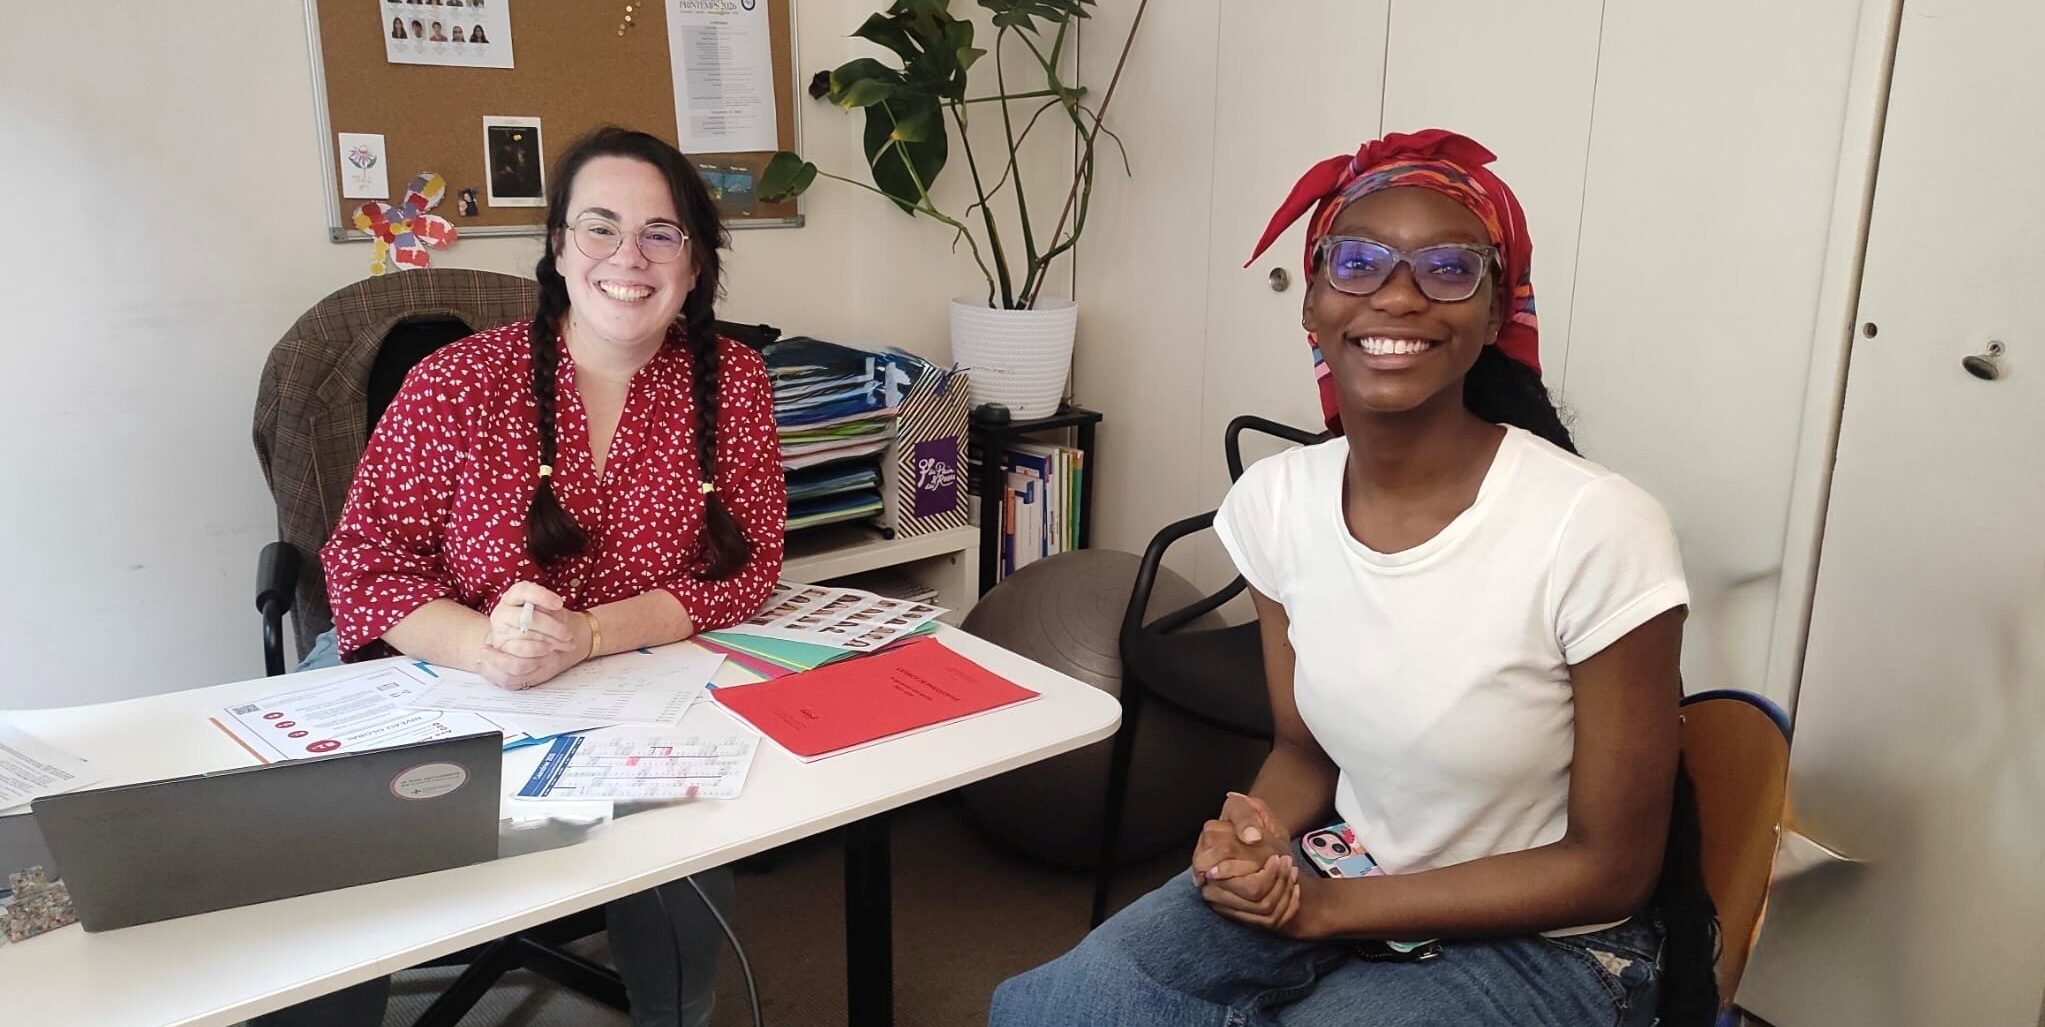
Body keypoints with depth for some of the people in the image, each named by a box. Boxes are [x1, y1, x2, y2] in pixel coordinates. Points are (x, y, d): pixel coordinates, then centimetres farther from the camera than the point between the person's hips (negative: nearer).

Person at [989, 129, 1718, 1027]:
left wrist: (1334, 908, -18)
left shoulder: (1596, 529, -24)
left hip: (1544, 942, -4)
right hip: (1338, 881, 5)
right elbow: (1305, 748, 6)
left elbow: (1610, 868, -14)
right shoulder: (1274, 500, -8)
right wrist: (1260, 834, -16)